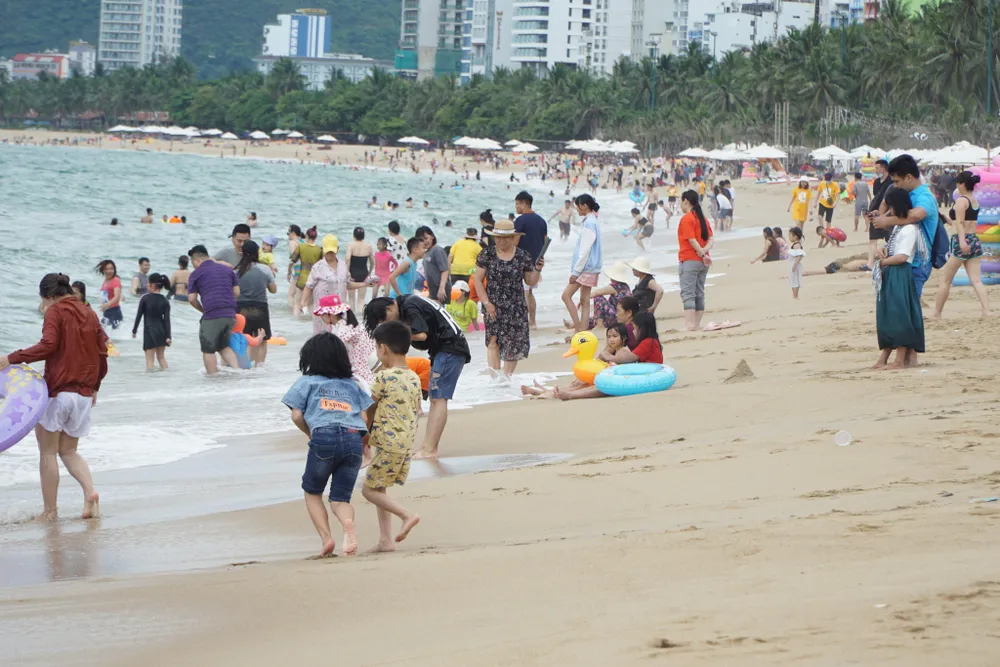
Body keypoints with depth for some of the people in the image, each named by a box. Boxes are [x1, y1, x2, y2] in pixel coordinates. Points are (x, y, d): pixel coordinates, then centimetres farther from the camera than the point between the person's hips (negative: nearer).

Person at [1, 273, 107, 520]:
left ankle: (50, 510, 4)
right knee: (68, 451, 17)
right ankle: (90, 491, -6)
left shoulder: (55, 312, -6)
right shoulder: (89, 314, 12)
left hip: (57, 391, -6)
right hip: (84, 394, 6)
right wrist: (95, 386, 25)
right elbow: (102, 352, 13)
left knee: (48, 452, 4)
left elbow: (47, 346, -21)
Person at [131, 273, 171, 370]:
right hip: (161, 330, 4)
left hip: (149, 330, -4)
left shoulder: (145, 298, -8)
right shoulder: (165, 301, -1)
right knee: (161, 357, 16)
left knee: (149, 359, -1)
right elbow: (167, 319, -4)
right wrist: (168, 336, -4)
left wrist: (134, 330, 6)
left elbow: (139, 315, -5)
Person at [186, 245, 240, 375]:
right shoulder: (227, 269, 18)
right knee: (224, 346, 20)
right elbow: (237, 292, 16)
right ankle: (237, 369, 3)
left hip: (211, 316, -6)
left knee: (208, 350, 6)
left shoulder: (196, 274, 4)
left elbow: (192, 299, 1)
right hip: (230, 314, 6)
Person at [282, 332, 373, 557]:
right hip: (354, 439, 3)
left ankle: (326, 537, -1)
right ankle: (348, 523, -25)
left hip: (324, 437, -3)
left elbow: (297, 416, 8)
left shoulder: (307, 382, 15)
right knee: (341, 497, 9)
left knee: (312, 492, 18)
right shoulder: (352, 385, 24)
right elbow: (365, 419, 16)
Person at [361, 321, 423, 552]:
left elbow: (370, 410, -3)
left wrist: (364, 435, 13)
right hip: (407, 443, 8)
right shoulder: (414, 378, 9)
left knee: (369, 489, 2)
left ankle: (406, 514, -9)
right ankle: (385, 540, 13)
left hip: (388, 443, -8)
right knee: (378, 488, 16)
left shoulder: (383, 377, -13)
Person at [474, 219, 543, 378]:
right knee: (494, 340, -11)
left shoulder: (523, 256, 3)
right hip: (493, 306, -1)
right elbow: (478, 280, 2)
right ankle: (495, 376, -12)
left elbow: (531, 282, 10)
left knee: (514, 343, -1)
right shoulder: (487, 255, 1)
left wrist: (537, 270, -10)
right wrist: (486, 303, -7)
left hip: (516, 306, 1)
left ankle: (507, 376, 10)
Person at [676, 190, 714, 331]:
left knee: (687, 294, -8)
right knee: (699, 293, 11)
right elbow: (711, 239, 6)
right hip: (702, 262, 8)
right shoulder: (702, 218, 12)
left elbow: (692, 240, -20)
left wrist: (702, 253, -13)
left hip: (689, 260, -8)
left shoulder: (686, 219, -12)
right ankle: (697, 324, 13)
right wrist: (705, 250, -9)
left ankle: (690, 325, -14)